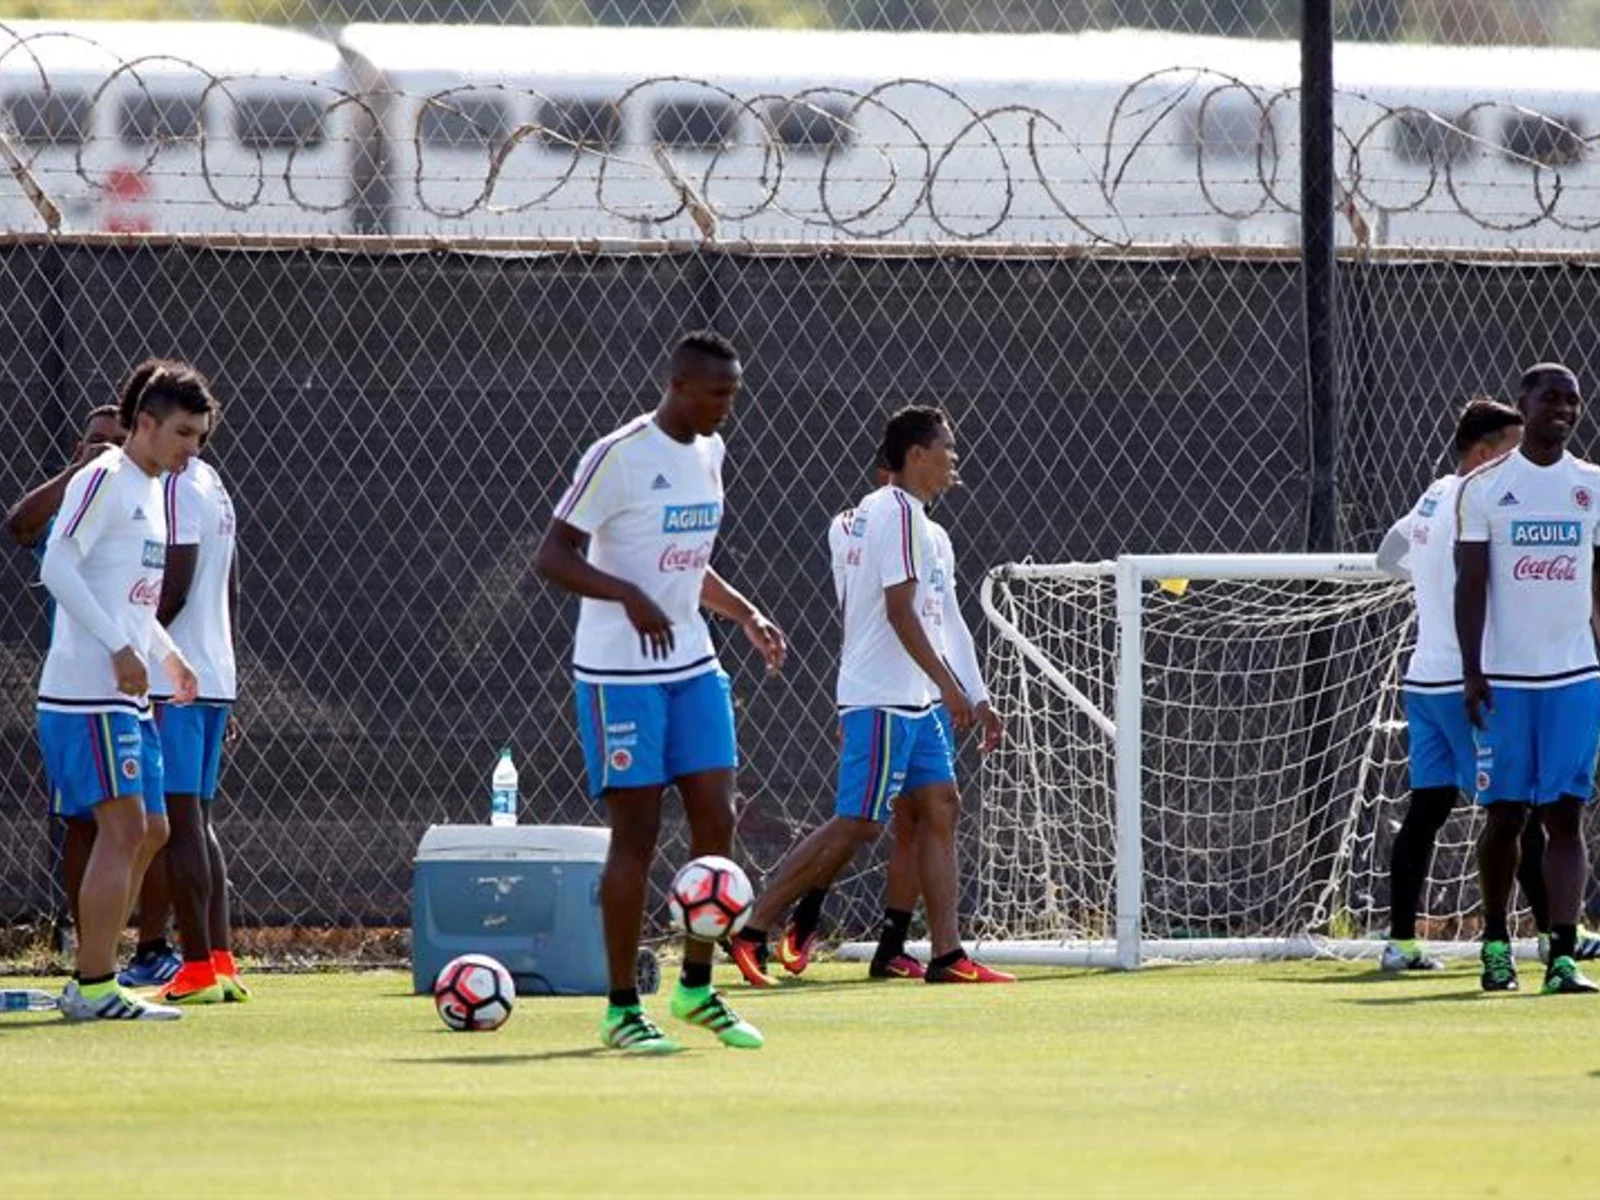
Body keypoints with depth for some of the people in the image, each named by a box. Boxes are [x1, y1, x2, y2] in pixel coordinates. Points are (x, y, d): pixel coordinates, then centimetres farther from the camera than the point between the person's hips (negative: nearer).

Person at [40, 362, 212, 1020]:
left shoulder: (150, 491, 20)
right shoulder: (104, 480, -10)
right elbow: (58, 566, -20)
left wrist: (167, 654, 23)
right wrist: (119, 646, -23)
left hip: (128, 695, 10)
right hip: (87, 689, -10)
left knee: (149, 830, 10)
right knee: (124, 827, -13)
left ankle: (92, 982, 15)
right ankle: (94, 986, -11)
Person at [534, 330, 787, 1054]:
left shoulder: (708, 452, 11)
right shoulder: (618, 457, -15)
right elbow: (552, 556, -17)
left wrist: (746, 616, 11)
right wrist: (629, 595, -31)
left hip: (692, 666, 7)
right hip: (621, 674, -7)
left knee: (717, 823, 2)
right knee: (636, 836, -5)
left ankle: (697, 989, 16)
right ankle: (622, 1009, 2)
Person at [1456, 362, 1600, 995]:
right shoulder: (1484, 488, 1)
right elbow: (1470, 582, 0)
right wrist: (1471, 670, -8)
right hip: (1504, 677, -1)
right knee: (1505, 813, 3)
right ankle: (1496, 943, 20)